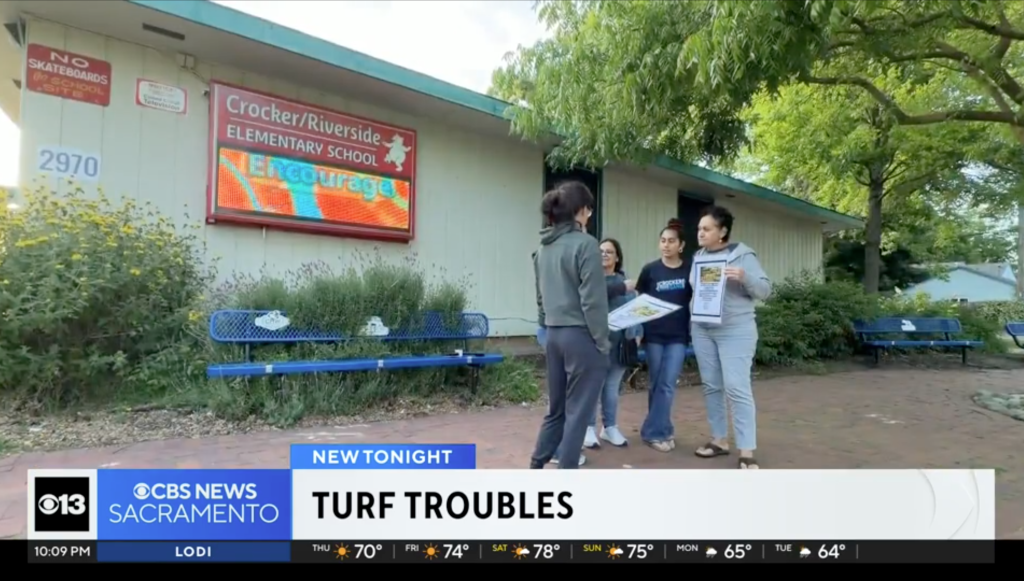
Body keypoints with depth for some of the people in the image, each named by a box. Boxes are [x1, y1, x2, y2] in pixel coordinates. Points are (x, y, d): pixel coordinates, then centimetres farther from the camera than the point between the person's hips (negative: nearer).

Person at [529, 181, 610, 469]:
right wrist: (602, 342, -9)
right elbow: (593, 301, -15)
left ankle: (536, 468, 28)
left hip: (554, 336, 7)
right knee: (578, 412, 5)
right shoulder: (585, 244, -12)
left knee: (556, 408, 19)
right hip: (581, 336, -7)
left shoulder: (543, 248, 10)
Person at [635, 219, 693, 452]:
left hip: (678, 335, 0)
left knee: (667, 386, -1)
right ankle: (663, 430, 21)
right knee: (655, 384, 7)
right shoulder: (650, 269, -1)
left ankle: (653, 431, 11)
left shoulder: (689, 270, 1)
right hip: (654, 334, 0)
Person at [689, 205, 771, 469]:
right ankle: (719, 440, 22)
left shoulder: (742, 255, -5)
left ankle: (747, 451, -1)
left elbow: (765, 290, -7)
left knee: (737, 388, -8)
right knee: (711, 386, 10)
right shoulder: (699, 256, 12)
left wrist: (744, 277, -25)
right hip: (702, 330, 6)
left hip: (735, 331, -6)